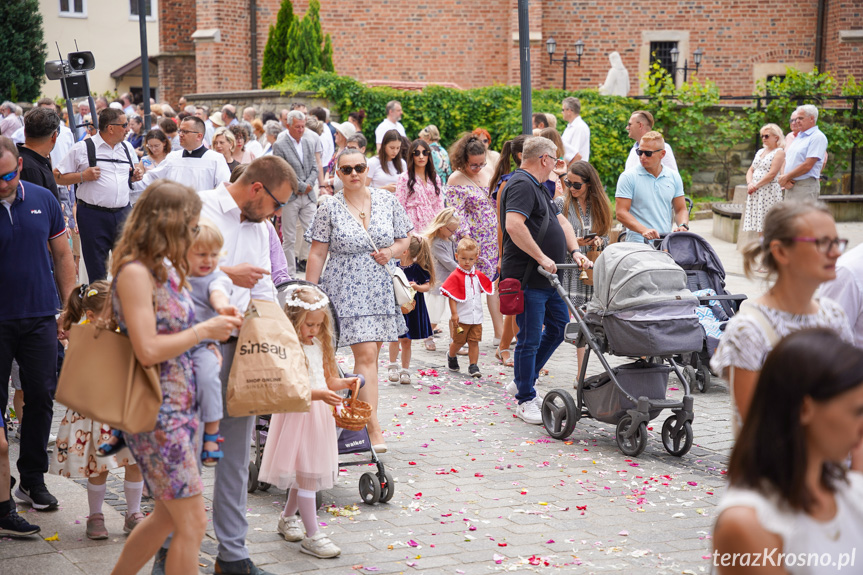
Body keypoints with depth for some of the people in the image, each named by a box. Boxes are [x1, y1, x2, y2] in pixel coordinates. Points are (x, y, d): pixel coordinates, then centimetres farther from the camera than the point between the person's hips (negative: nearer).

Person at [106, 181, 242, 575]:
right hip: (156, 412, -9)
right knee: (193, 522, -5)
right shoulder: (134, 272, -17)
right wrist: (204, 331, -13)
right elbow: (147, 350, -22)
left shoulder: (165, 268, 12)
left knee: (168, 516, 18)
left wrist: (209, 337, 4)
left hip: (180, 405, 9)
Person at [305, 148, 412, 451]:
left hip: (380, 287, 4)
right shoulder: (329, 207, -3)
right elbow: (317, 253, -2)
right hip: (346, 288, -4)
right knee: (365, 354, -12)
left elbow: (404, 239, 15)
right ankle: (374, 429, -14)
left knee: (370, 354, 6)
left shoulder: (387, 201, 6)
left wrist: (392, 251, -7)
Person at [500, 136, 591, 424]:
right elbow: (514, 225, -29)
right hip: (526, 279, -11)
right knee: (530, 339, -4)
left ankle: (521, 382, 28)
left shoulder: (538, 187, 19)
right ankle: (525, 400, 7)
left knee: (559, 327, 17)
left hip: (546, 278, 11)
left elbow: (561, 221, 23)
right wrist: (541, 257, -23)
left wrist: (575, 251, 7)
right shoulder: (522, 185, -15)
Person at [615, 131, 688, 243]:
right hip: (638, 242, -4)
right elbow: (621, 213, -6)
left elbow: (681, 209, 22)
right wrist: (644, 230, -20)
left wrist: (683, 226, -1)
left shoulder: (673, 177, 14)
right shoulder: (628, 177, 1)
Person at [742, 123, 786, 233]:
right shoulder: (760, 152, 20)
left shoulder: (779, 152, -4)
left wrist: (756, 185, -13)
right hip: (755, 192, 7)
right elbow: (750, 170, 18)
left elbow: (772, 174, -13)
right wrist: (749, 183, -2)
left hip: (769, 191, -7)